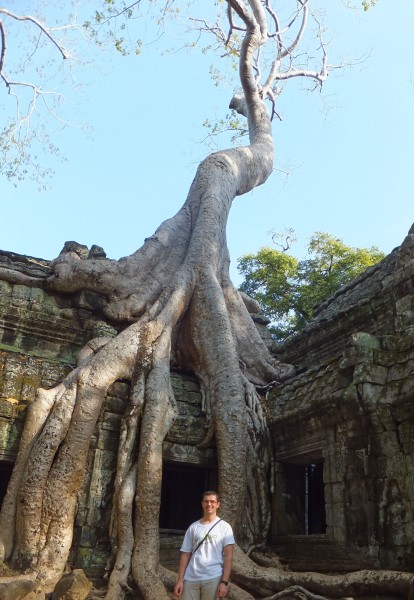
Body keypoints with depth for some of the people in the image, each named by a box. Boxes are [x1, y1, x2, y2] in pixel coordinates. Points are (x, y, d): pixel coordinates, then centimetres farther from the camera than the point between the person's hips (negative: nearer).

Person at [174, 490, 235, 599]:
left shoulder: (224, 527, 1)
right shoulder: (193, 527, 9)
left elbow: (228, 556, -3)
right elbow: (185, 554, 10)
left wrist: (224, 582, -10)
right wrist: (180, 580, 3)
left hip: (213, 578, -2)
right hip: (191, 578, 2)